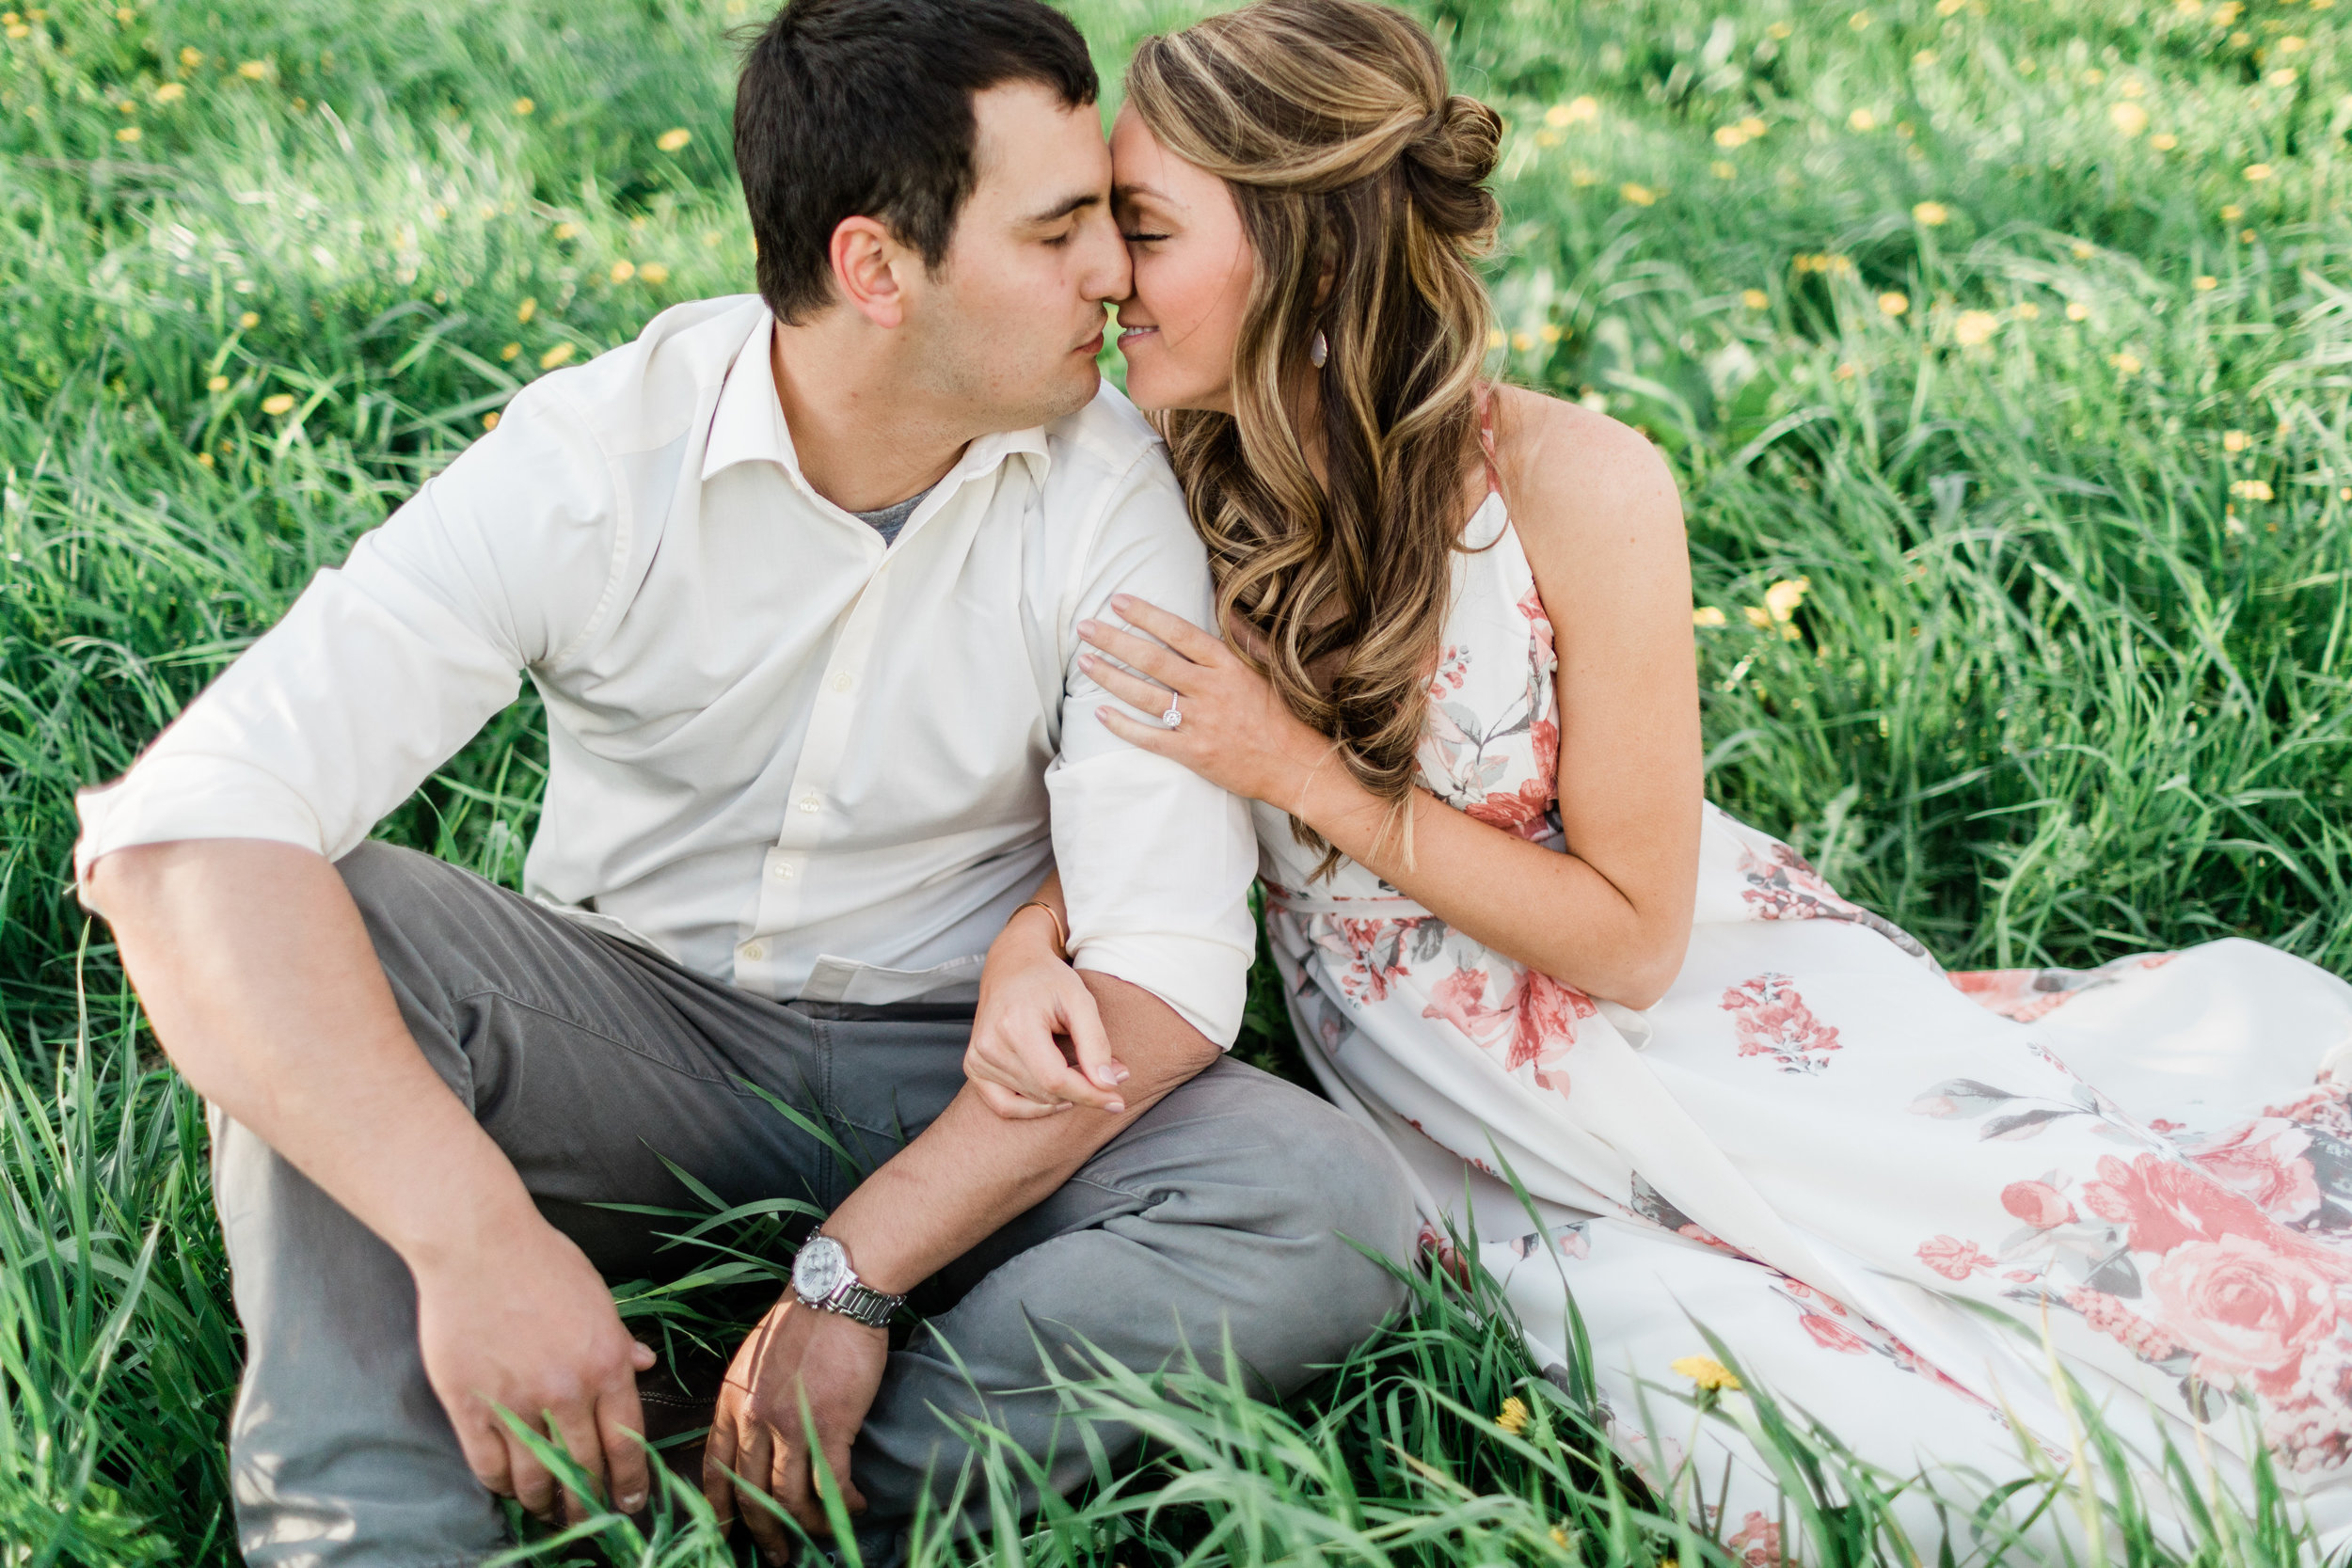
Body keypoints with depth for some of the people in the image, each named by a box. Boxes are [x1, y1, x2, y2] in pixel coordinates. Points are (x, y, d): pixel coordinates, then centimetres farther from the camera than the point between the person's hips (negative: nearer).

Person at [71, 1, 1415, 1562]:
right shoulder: (596, 455, -17)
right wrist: (475, 1231, -40)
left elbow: (1164, 966, -18)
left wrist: (856, 1269, -27)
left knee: (1337, 1211, -26)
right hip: (634, 1047, 0)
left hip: (963, 1086, 1)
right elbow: (179, 826, -29)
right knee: (297, 912, -28)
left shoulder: (1113, 493, -13)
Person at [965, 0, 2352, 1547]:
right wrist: (1028, 950, -21)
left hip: (1720, 1014, -1)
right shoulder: (1175, 500, -8)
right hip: (1512, 1154, 1)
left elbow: (1632, 934, -13)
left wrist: (1308, 774, -20)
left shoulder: (1575, 488, -19)